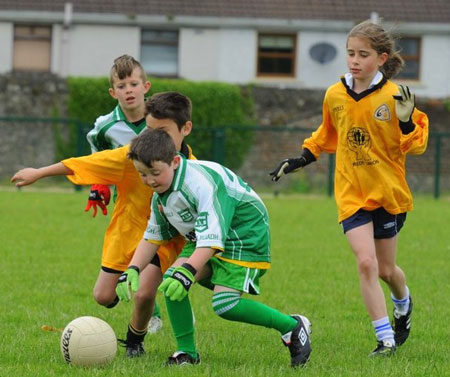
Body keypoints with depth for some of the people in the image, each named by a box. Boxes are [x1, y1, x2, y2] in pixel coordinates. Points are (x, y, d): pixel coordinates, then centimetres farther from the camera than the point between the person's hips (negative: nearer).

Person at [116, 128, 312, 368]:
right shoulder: (160, 194, -1)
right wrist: (132, 270, -6)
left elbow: (211, 238, -37)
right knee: (170, 283, -12)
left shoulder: (201, 183, -31)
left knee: (224, 304, -22)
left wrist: (187, 272, -48)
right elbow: (152, 237, 9)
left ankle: (293, 327, -6)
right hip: (201, 241, 9)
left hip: (245, 236, -9)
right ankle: (187, 352, -2)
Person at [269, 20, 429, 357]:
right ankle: (385, 339, -10)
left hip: (389, 192, -2)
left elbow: (416, 145, -9)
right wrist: (301, 159, 12)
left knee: (385, 269, 11)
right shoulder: (334, 95, -1)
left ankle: (403, 303, 47)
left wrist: (407, 120, -27)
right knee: (366, 262, -15)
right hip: (351, 195, 2)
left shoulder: (394, 97, -13)